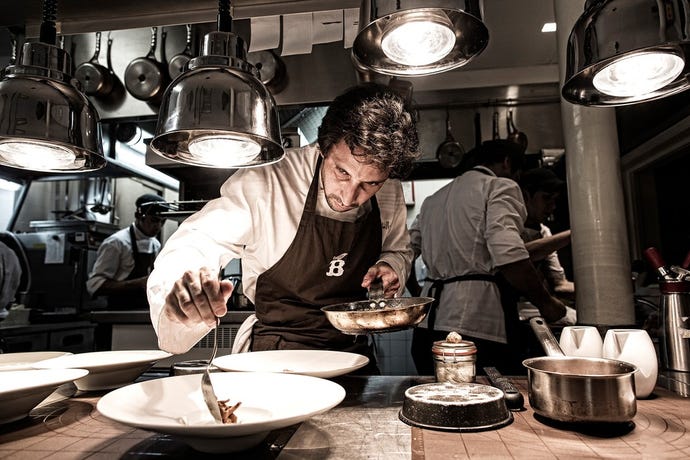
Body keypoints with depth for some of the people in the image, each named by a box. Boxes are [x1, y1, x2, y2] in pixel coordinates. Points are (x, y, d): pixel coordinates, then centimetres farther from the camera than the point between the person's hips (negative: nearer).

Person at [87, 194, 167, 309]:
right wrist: (139, 284, -26)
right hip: (120, 314, -6)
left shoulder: (156, 245, 9)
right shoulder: (116, 243, -13)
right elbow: (95, 285, -17)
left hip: (145, 312, 6)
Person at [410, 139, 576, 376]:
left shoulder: (433, 199, 21)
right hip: (475, 324, -7)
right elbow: (508, 254, -16)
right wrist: (546, 303, -7)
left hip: (428, 325, 8)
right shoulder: (500, 187, -1)